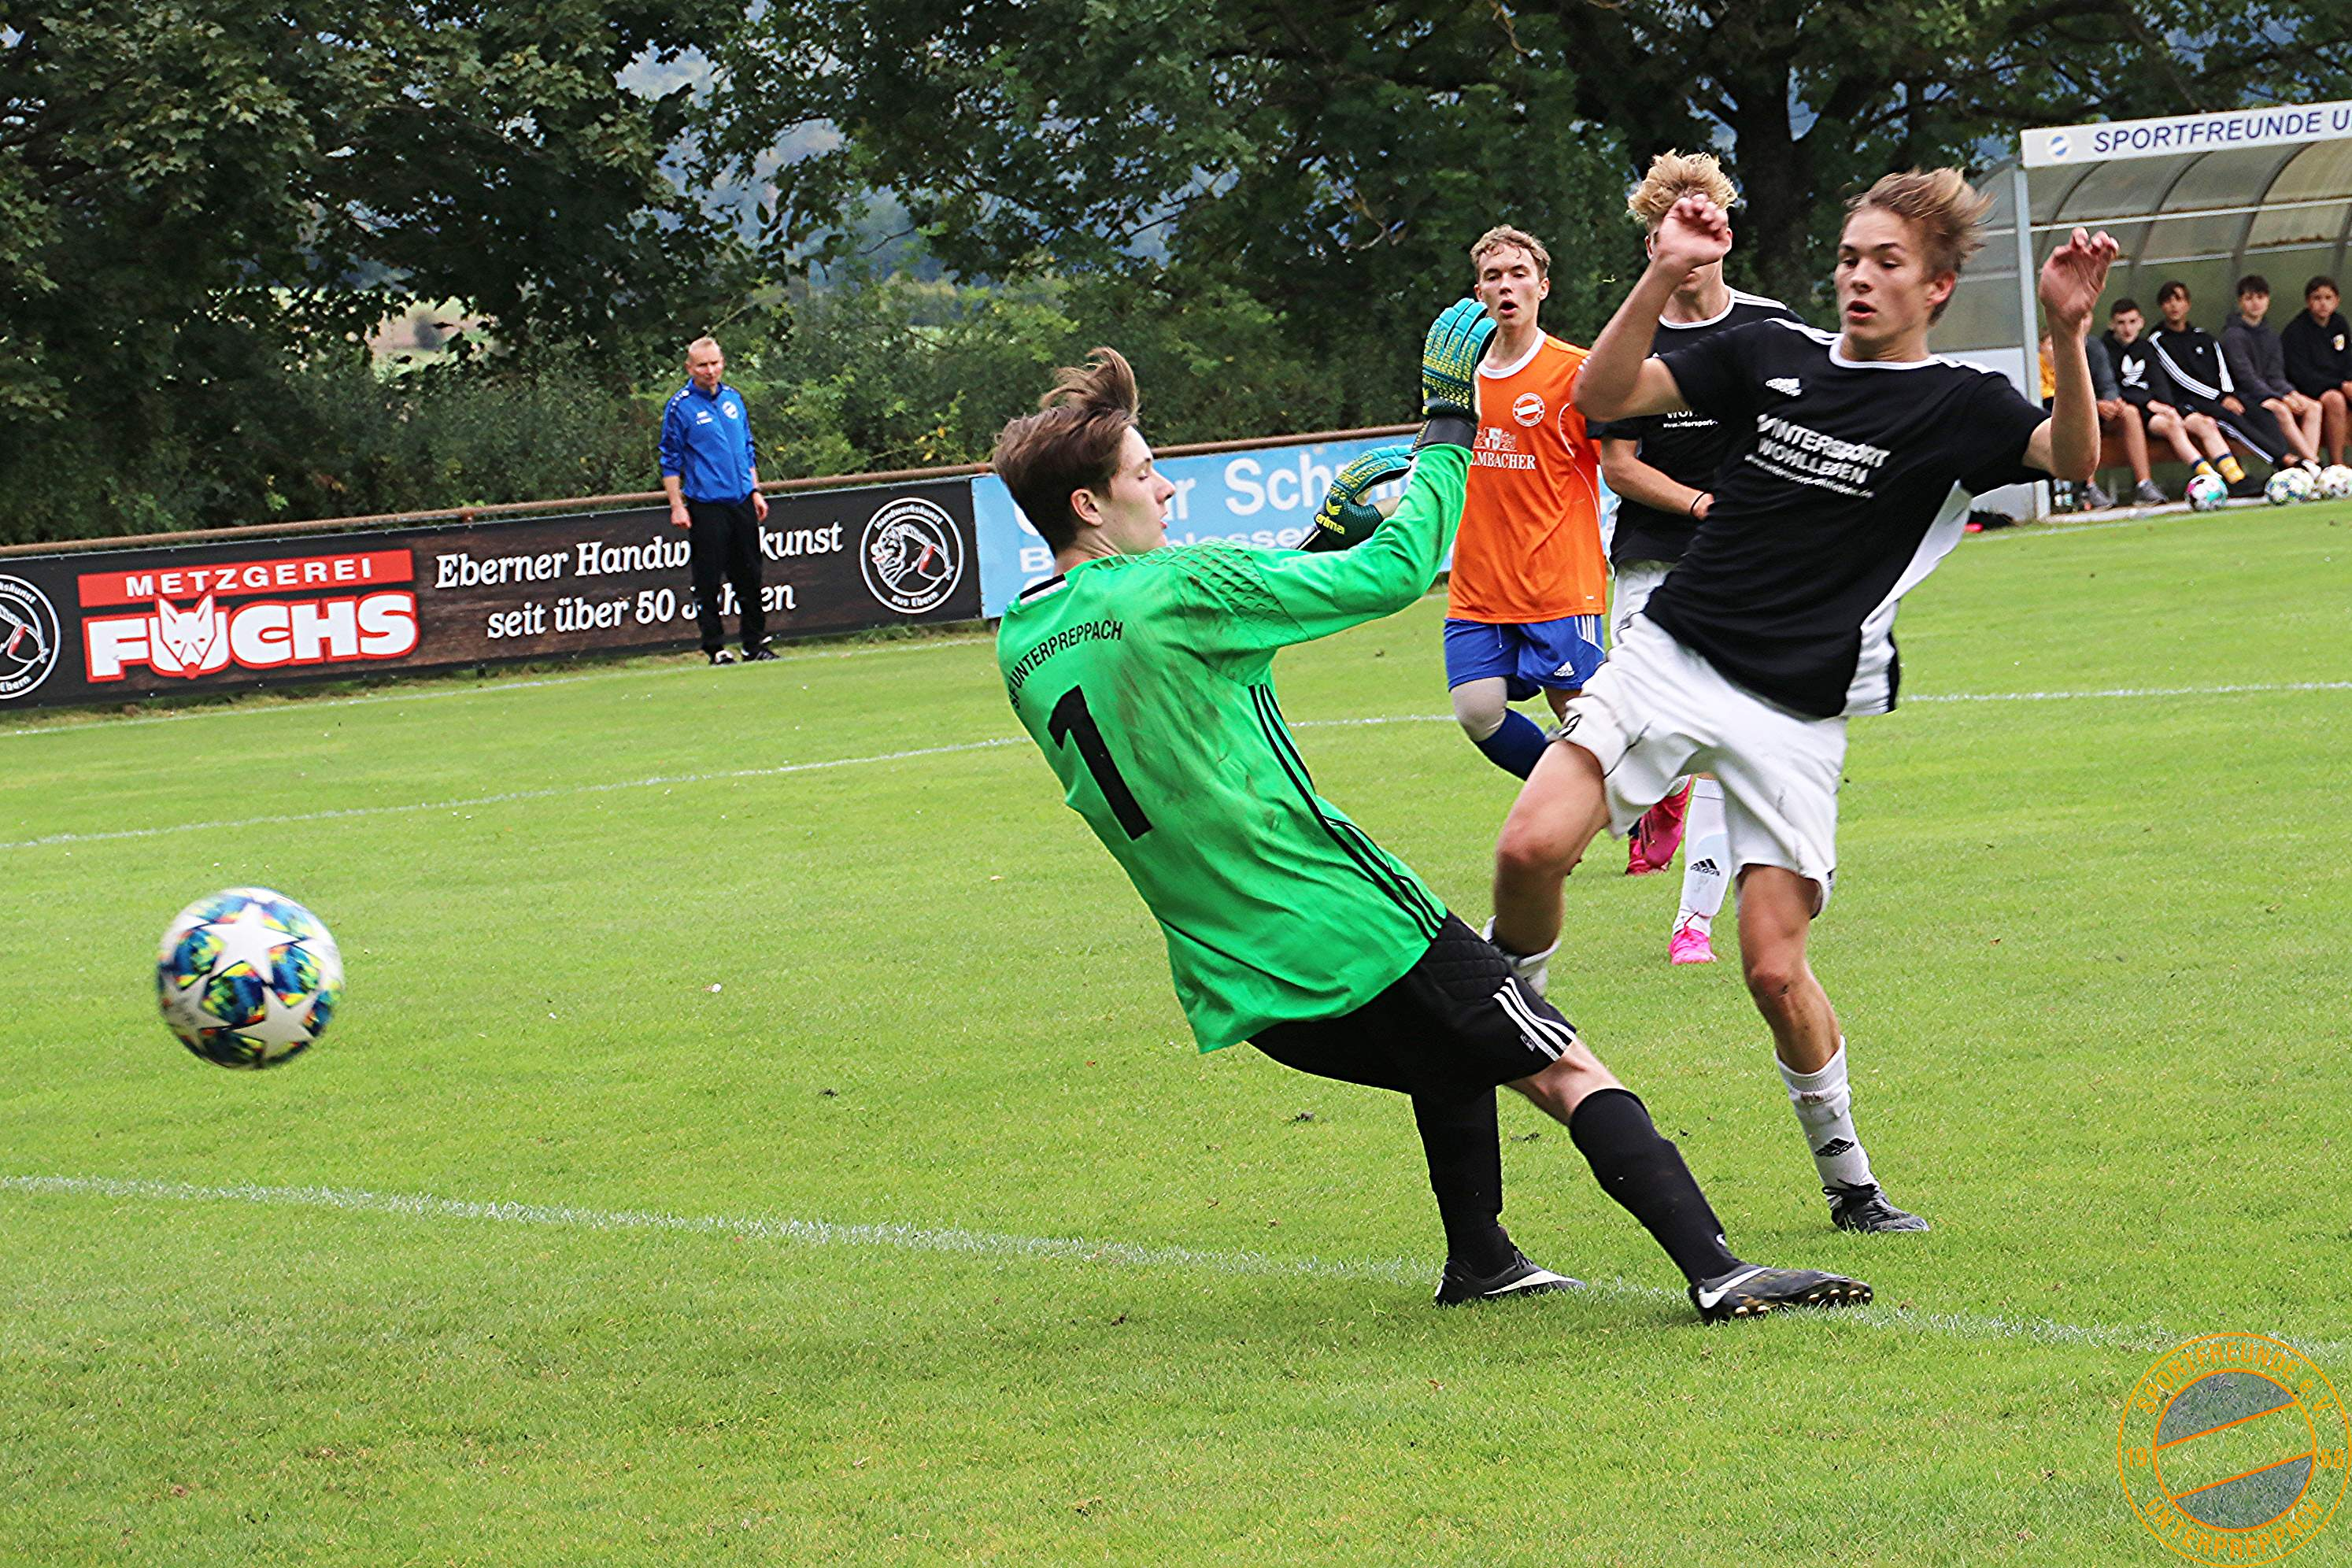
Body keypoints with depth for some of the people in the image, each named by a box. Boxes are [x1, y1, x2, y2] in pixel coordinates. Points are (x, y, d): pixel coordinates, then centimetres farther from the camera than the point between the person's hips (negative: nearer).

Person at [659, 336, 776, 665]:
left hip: (742, 502, 5)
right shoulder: (680, 406, -5)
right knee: (709, 582, -2)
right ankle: (715, 648, 5)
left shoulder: (733, 398, 10)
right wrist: (677, 506, -9)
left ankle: (755, 644, 17)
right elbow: (671, 461, -4)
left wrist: (755, 491, 15)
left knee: (749, 577, 9)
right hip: (706, 506, -5)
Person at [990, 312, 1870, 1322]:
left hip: (1233, 988, 8)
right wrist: (1448, 437, 3)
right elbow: (1396, 573, -10)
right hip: (1349, 934, -8)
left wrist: (1312, 550, 23)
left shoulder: (1019, 651, 8)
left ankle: (1479, 1262, 30)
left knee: (1453, 1059, 30)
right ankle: (1715, 1269, -13)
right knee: (1566, 1073, -3)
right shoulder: (1173, 592, -16)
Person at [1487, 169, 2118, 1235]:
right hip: (1672, 656, 3)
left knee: (1776, 969, -7)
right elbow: (1604, 398, 5)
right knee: (1531, 847, -19)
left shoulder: (1957, 405, 0)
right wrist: (1663, 276, -9)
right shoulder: (1771, 356, 9)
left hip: (1797, 714, -2)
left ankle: (1848, 1181, 14)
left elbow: (2072, 457, -19)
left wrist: (2068, 336, -35)